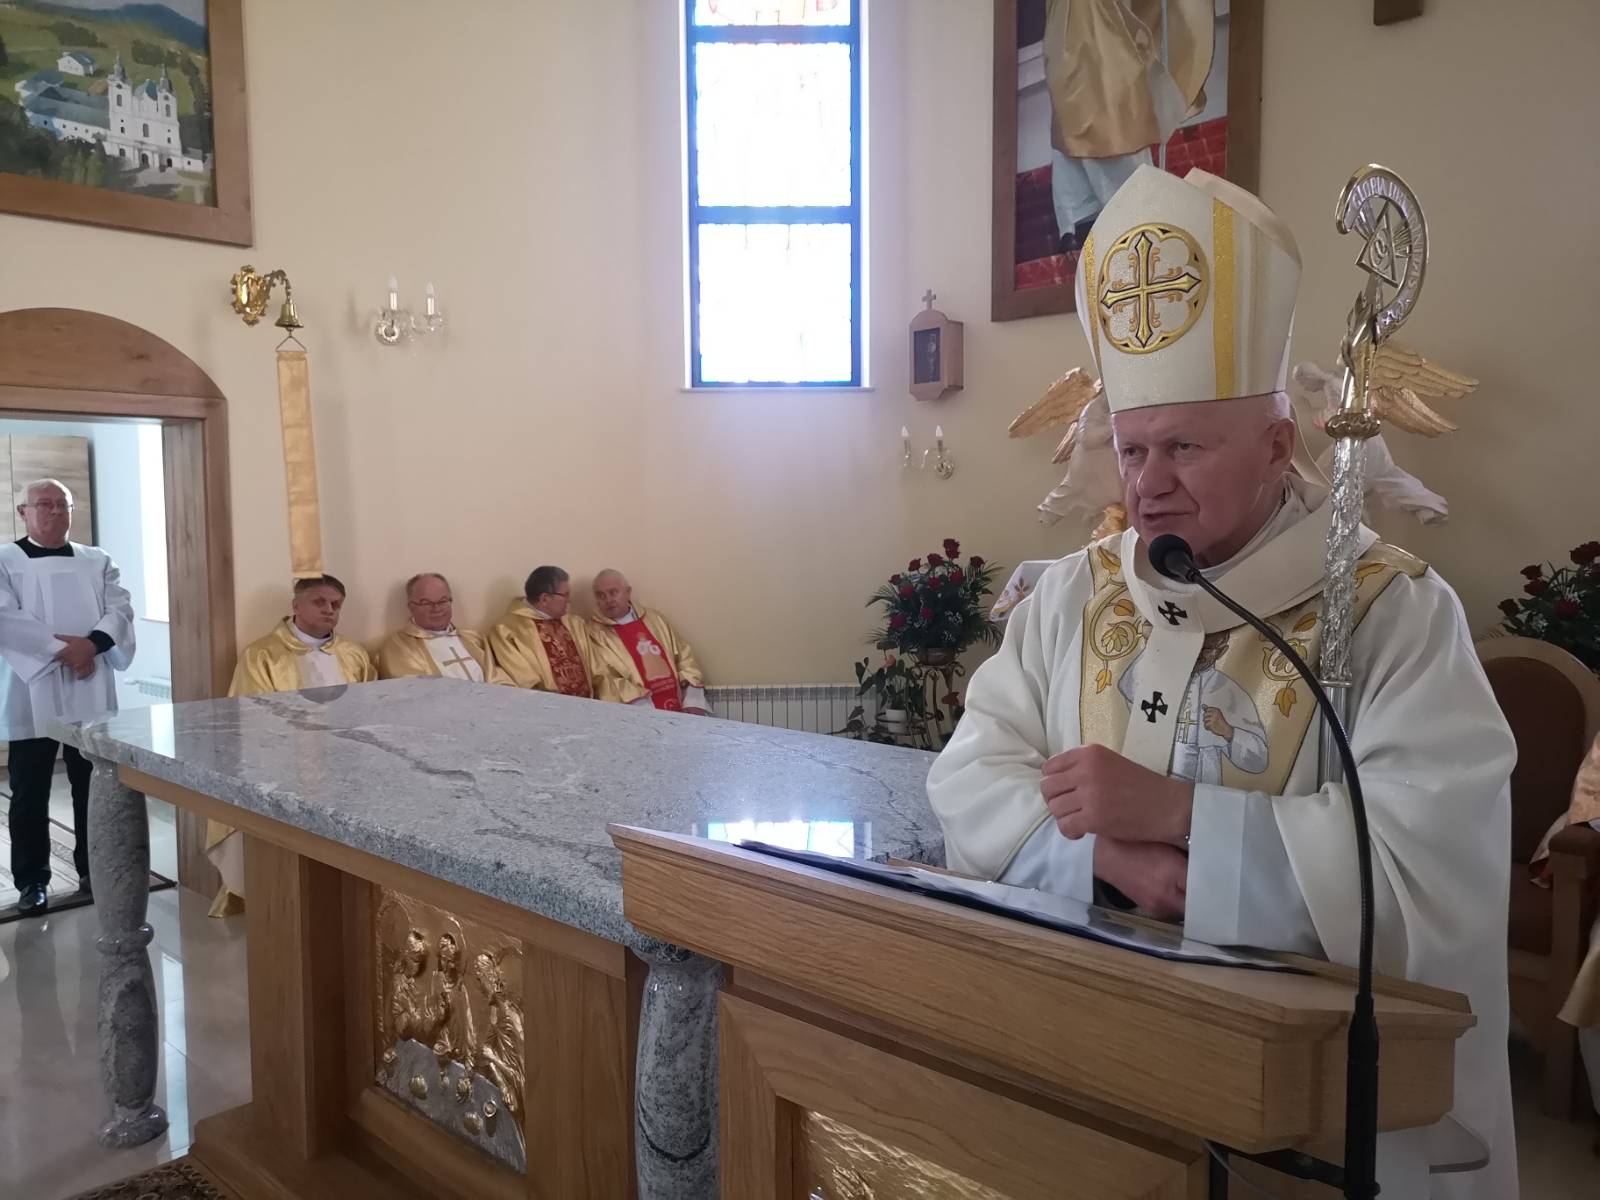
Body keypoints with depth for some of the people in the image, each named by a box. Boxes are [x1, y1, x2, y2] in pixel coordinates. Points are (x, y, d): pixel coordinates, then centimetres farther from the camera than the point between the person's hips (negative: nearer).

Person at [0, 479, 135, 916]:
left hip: (90, 693, 3)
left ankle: (93, 870, 22)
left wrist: (91, 644, -17)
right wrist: (62, 648, -18)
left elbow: (120, 609, 2)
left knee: (93, 787, 10)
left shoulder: (97, 561, 12)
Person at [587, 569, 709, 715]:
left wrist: (693, 702, 1)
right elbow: (605, 683, -7)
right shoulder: (594, 635, 2)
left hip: (680, 705, 3)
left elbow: (684, 657, 15)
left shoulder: (654, 618, 15)